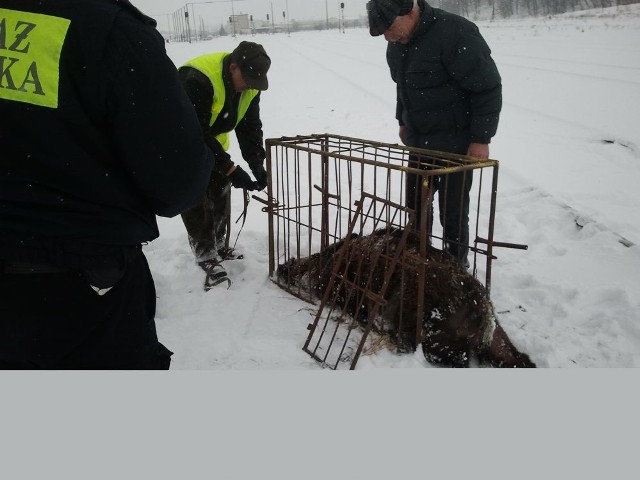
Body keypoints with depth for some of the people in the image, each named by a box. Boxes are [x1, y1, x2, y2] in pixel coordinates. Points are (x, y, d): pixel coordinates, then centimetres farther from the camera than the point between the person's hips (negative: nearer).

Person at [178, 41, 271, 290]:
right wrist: (230, 168, -36)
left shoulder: (249, 83, -12)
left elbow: (250, 127, -9)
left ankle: (218, 246, 28)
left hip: (212, 142, 7)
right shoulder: (198, 80, -36)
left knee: (220, 195, 11)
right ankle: (207, 257, 3)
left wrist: (257, 164, -23)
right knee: (195, 202, -8)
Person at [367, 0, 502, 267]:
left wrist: (481, 139, -18)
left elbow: (488, 87, -19)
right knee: (415, 205, 14)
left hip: (456, 143, -7)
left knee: (452, 212, -2)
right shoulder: (397, 44, 3)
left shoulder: (455, 33, -23)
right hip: (419, 141, 8)